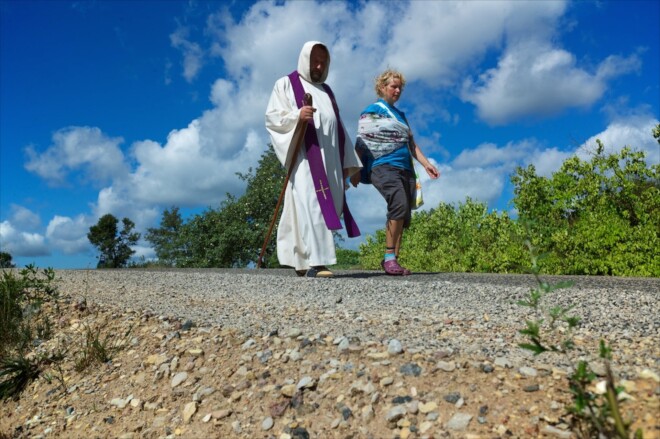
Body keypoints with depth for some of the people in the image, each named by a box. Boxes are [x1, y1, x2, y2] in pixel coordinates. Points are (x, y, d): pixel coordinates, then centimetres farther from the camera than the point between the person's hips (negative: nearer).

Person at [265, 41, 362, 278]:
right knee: (310, 205, -17)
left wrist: (347, 162, 13)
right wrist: (297, 115, -20)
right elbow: (271, 117, -1)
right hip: (304, 158, -6)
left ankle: (302, 260, 8)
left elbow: (339, 129, 22)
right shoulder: (286, 84, 10)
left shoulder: (327, 91, 26)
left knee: (328, 207, 0)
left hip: (329, 161, 6)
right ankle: (315, 261, -20)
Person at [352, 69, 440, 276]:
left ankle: (393, 261, 3)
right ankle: (389, 257, -22)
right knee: (399, 205, -27)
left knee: (404, 216, -1)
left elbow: (411, 142, 27)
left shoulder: (400, 114, 27)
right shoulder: (372, 110, 7)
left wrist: (426, 163, 17)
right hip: (383, 166, -7)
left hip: (405, 169, 7)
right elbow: (361, 142, -1)